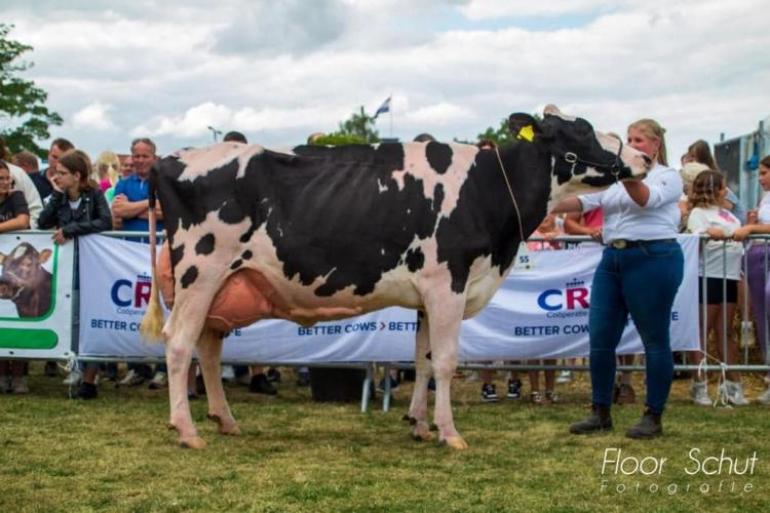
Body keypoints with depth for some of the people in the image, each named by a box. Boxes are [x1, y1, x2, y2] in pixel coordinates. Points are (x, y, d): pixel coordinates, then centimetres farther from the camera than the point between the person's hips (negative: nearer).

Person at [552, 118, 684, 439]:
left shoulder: (668, 177, 2)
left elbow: (646, 198, -18)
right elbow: (586, 201, 10)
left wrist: (626, 174, -34)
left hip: (653, 259, -6)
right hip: (613, 258, 7)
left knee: (654, 339, -1)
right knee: (600, 337, 3)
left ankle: (653, 417, 7)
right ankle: (600, 413, 13)